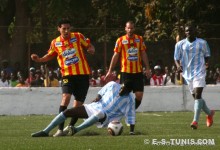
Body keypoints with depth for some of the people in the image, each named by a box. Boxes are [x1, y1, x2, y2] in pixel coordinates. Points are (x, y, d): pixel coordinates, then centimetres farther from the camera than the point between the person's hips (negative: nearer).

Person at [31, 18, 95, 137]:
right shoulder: (55, 43, 3)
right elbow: (50, 56, 19)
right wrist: (39, 59, 1)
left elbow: (89, 46, 9)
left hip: (82, 74, 0)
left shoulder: (78, 37, -1)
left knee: (78, 103, 4)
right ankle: (60, 129, -24)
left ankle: (71, 126, 25)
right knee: (66, 97, -22)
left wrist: (91, 50, -14)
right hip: (68, 74, 0)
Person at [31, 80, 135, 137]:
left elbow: (131, 117, -15)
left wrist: (132, 132, -22)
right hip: (95, 107, 5)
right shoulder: (113, 85, -5)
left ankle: (76, 129, -52)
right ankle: (45, 131, -4)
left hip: (106, 117, -5)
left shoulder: (129, 100, -16)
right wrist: (98, 97, -4)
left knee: (99, 114, -45)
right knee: (67, 112, -7)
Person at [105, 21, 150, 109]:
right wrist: (110, 70, -1)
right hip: (125, 72, -2)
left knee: (139, 95, -3)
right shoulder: (121, 40, 0)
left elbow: (143, 54, 11)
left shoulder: (140, 39, 7)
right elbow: (115, 56, 2)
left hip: (138, 71, 2)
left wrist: (147, 68, 4)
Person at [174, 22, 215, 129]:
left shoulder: (202, 43, 1)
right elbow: (176, 58, 9)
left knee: (197, 95, -18)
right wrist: (178, 65, -12)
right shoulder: (180, 44, 3)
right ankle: (209, 113, 36)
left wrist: (205, 63, -5)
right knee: (195, 96, 11)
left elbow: (207, 56, 13)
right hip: (187, 74, 4)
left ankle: (195, 121, -25)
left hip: (199, 72, -4)